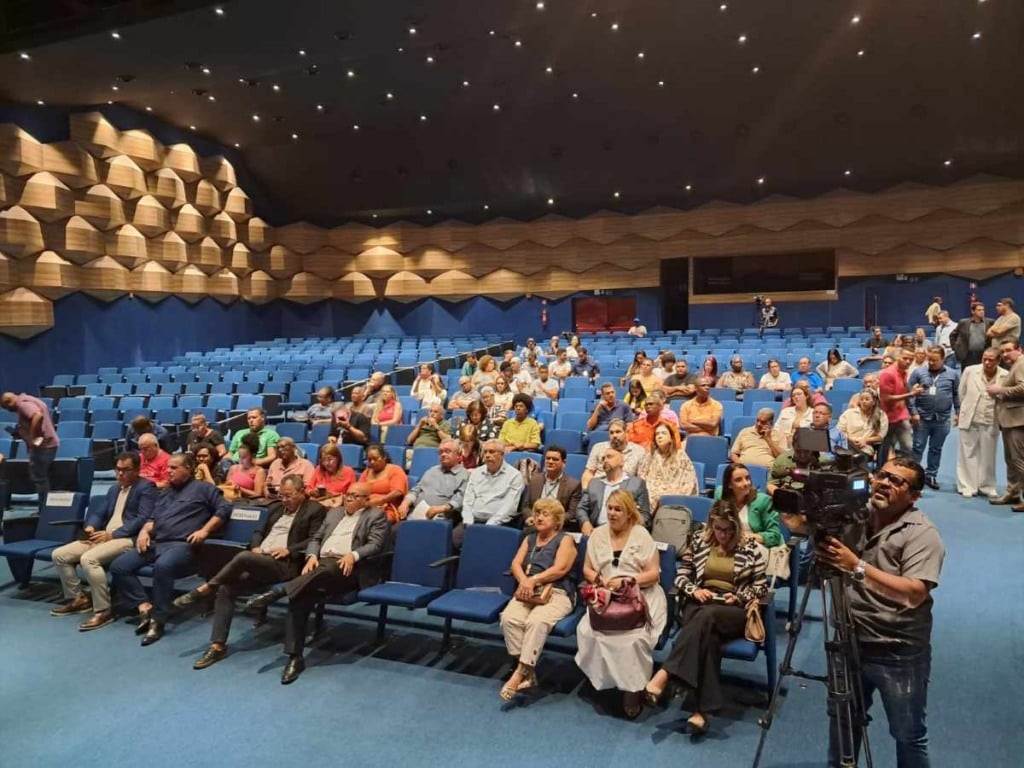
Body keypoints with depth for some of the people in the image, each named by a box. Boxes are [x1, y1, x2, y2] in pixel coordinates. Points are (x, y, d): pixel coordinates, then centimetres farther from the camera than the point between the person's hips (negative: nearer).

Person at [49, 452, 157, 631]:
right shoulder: (114, 488, 24)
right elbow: (99, 513, 22)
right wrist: (90, 527, -3)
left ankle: (103, 610, -22)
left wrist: (112, 534, -19)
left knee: (88, 559, -32)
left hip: (128, 539, -9)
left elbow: (144, 519, -16)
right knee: (58, 555, 0)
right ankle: (77, 598, 12)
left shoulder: (146, 488, -5)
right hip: (103, 536, 9)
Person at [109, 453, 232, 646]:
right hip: (155, 543, 8)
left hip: (182, 544, -8)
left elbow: (224, 508, -2)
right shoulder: (165, 492, 29)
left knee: (163, 566, -38)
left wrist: (205, 530, -11)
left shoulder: (202, 488, 7)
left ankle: (157, 620, -27)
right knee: (119, 566, -11)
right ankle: (145, 606, -12)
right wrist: (144, 531, 5)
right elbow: (153, 518, 27)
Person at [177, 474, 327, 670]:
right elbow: (259, 531, 24)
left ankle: (206, 589, -13)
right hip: (258, 561, 7)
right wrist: (255, 546, 3)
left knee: (243, 557, -32)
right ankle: (218, 645, -10)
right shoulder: (276, 507, 23)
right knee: (225, 589, -16)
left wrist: (288, 550, -18)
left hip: (285, 564, -7)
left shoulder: (315, 510, 1)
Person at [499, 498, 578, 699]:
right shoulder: (529, 539, 23)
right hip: (529, 591, 5)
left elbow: (560, 569, -9)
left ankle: (520, 672, -29)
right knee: (509, 618, -27)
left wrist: (533, 580, -16)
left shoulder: (565, 539, 6)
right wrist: (524, 581, -12)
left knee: (536, 621, -35)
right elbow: (516, 564, 9)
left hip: (557, 593, -4)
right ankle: (528, 672, -21)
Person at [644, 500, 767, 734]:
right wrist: (694, 590, -9)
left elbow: (761, 586, 7)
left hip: (734, 611, -1)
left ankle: (663, 675, -47)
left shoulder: (750, 547, 5)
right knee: (707, 635, -36)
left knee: (706, 616, -38)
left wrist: (739, 597, -11)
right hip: (698, 605, 1)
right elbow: (681, 576, 12)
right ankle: (701, 711, -41)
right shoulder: (698, 540, 10)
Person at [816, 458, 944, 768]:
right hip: (851, 644, 5)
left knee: (908, 736, 13)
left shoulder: (921, 533, -15)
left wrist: (857, 566, -35)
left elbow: (915, 593, -27)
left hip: (900, 655, -5)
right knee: (841, 722, 21)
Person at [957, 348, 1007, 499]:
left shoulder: (1006, 376, -9)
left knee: (988, 456, 10)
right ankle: (967, 486, 12)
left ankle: (987, 487, 22)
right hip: (970, 420, 1)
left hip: (991, 422, 0)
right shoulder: (970, 370, -3)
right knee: (969, 454, 6)